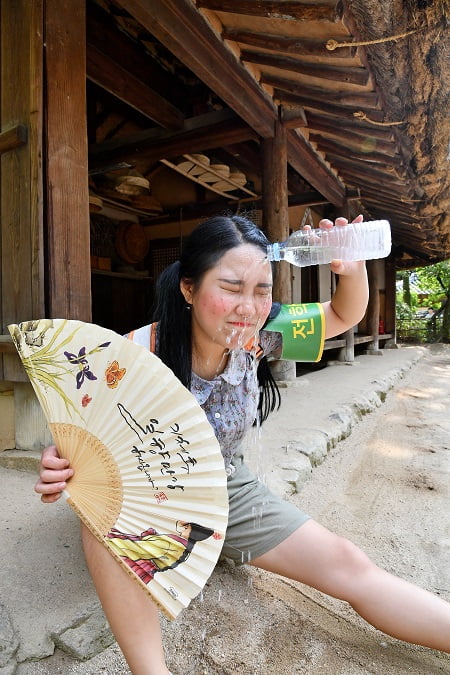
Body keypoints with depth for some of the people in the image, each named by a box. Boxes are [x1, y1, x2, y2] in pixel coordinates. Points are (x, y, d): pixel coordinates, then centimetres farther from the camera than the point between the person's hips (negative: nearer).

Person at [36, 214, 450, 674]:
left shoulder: (256, 338, -15)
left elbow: (345, 315, -3)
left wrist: (353, 270, -24)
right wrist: (60, 468, -35)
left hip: (230, 492, 3)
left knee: (349, 565, -7)